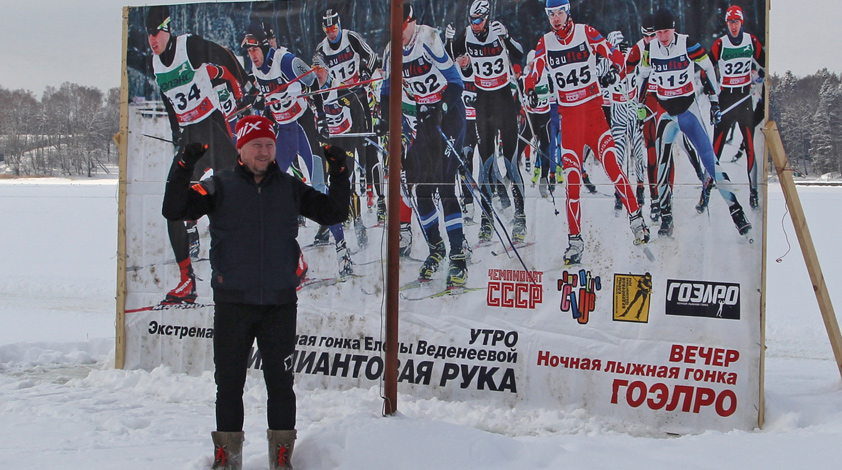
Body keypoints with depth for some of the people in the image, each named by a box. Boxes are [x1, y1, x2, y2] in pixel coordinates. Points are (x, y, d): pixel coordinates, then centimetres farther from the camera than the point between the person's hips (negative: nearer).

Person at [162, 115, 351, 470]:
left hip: (280, 304, 1)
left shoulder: (289, 188, 8)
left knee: (280, 382, 5)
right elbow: (174, 211, -6)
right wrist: (182, 167, -18)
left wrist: (339, 174, 0)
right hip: (232, 303, -1)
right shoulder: (220, 186, 2)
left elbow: (334, 213, 12)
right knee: (229, 382, 7)